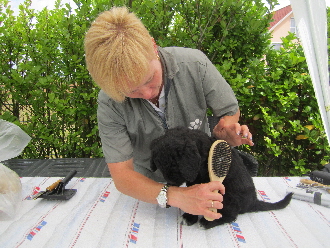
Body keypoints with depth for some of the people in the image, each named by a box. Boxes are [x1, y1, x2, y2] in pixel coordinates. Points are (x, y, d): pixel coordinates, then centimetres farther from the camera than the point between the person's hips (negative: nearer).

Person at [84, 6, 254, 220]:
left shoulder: (194, 64, -22)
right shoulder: (110, 104, -24)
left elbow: (231, 112, -7)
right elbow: (121, 174, -24)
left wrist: (224, 131, -31)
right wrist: (175, 196, -39)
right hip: (150, 185, 0)